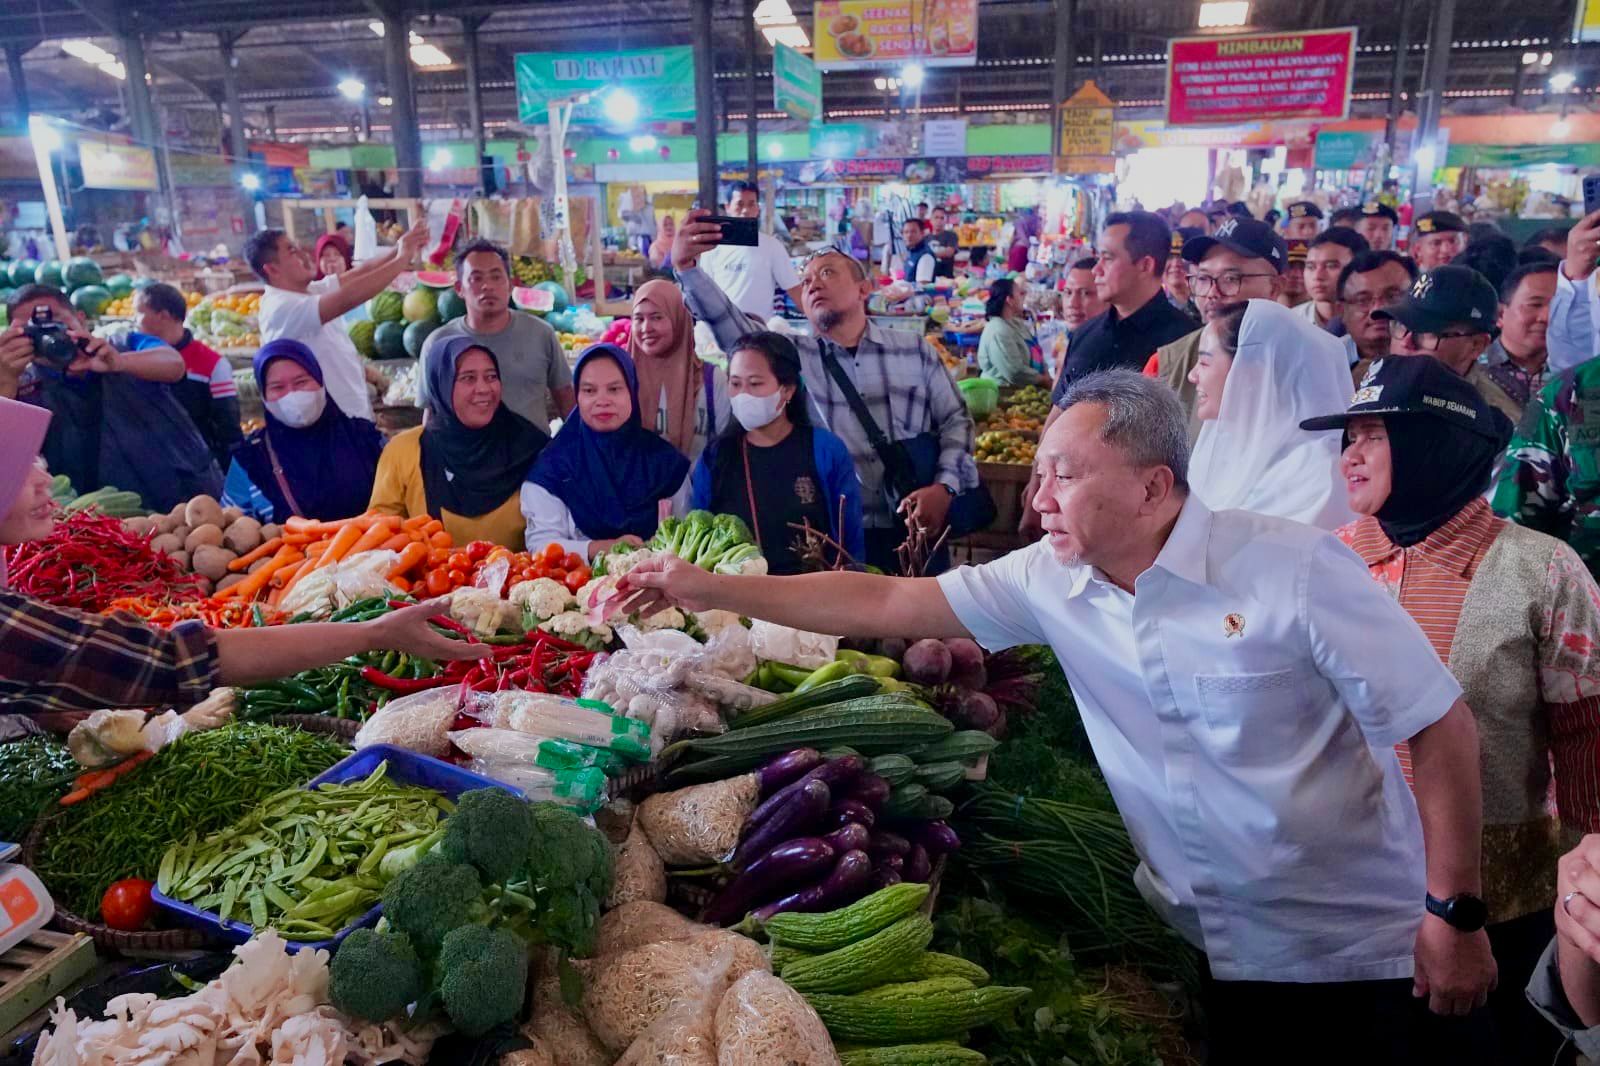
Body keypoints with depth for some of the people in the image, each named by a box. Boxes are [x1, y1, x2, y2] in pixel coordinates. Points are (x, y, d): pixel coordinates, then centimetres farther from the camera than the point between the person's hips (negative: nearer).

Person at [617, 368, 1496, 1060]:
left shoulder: (1297, 569, -21)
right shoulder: (1051, 581, -9)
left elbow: (1441, 729, -14)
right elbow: (886, 604, -7)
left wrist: (1455, 911, -13)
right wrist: (707, 589, -8)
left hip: (1351, 941, -3)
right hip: (1207, 938, 4)